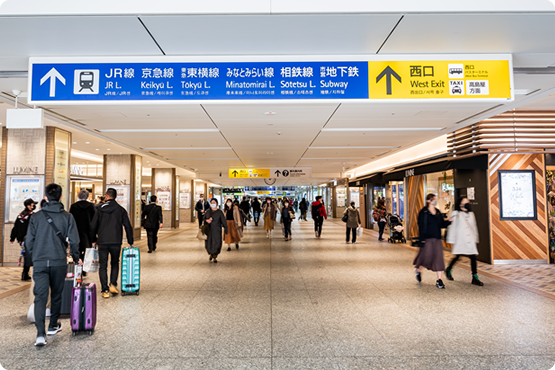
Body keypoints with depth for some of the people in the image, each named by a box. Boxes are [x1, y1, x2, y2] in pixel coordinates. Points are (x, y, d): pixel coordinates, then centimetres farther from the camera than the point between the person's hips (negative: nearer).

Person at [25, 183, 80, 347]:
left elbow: (29, 241, 3)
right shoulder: (67, 217, -3)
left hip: (40, 262, 0)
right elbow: (74, 241, -5)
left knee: (40, 297, -2)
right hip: (59, 262, 0)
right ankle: (53, 326, 31)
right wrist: (76, 258, 11)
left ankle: (40, 334, -12)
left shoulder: (36, 216, 0)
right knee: (56, 295, 17)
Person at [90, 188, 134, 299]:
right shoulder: (121, 209, 2)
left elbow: (93, 226, 5)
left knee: (103, 266, 8)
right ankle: (113, 285, 5)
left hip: (102, 242, 0)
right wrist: (130, 242, 10)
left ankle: (105, 290, 4)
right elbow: (128, 227, 2)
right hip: (116, 242, 0)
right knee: (115, 263, 19)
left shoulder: (100, 209, 2)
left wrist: (93, 239, 20)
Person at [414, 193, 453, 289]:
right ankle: (418, 270, 30)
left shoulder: (438, 212, 13)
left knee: (438, 258, 2)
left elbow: (442, 224, 15)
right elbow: (421, 226, -10)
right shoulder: (423, 212, -7)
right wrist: (422, 240, -15)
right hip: (427, 239, -6)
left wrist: (449, 221, -5)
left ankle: (439, 280, 7)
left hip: (437, 239, 6)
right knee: (426, 256, -1)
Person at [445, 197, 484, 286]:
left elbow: (474, 227, 20)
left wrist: (475, 239, 17)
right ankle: (448, 270, 26)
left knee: (473, 257, -3)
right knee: (457, 256, 0)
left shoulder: (471, 214, 14)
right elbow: (452, 227, -4)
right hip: (460, 240, -5)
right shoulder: (456, 214, -3)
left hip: (470, 240, 5)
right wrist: (451, 240, -6)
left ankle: (475, 277, 1)